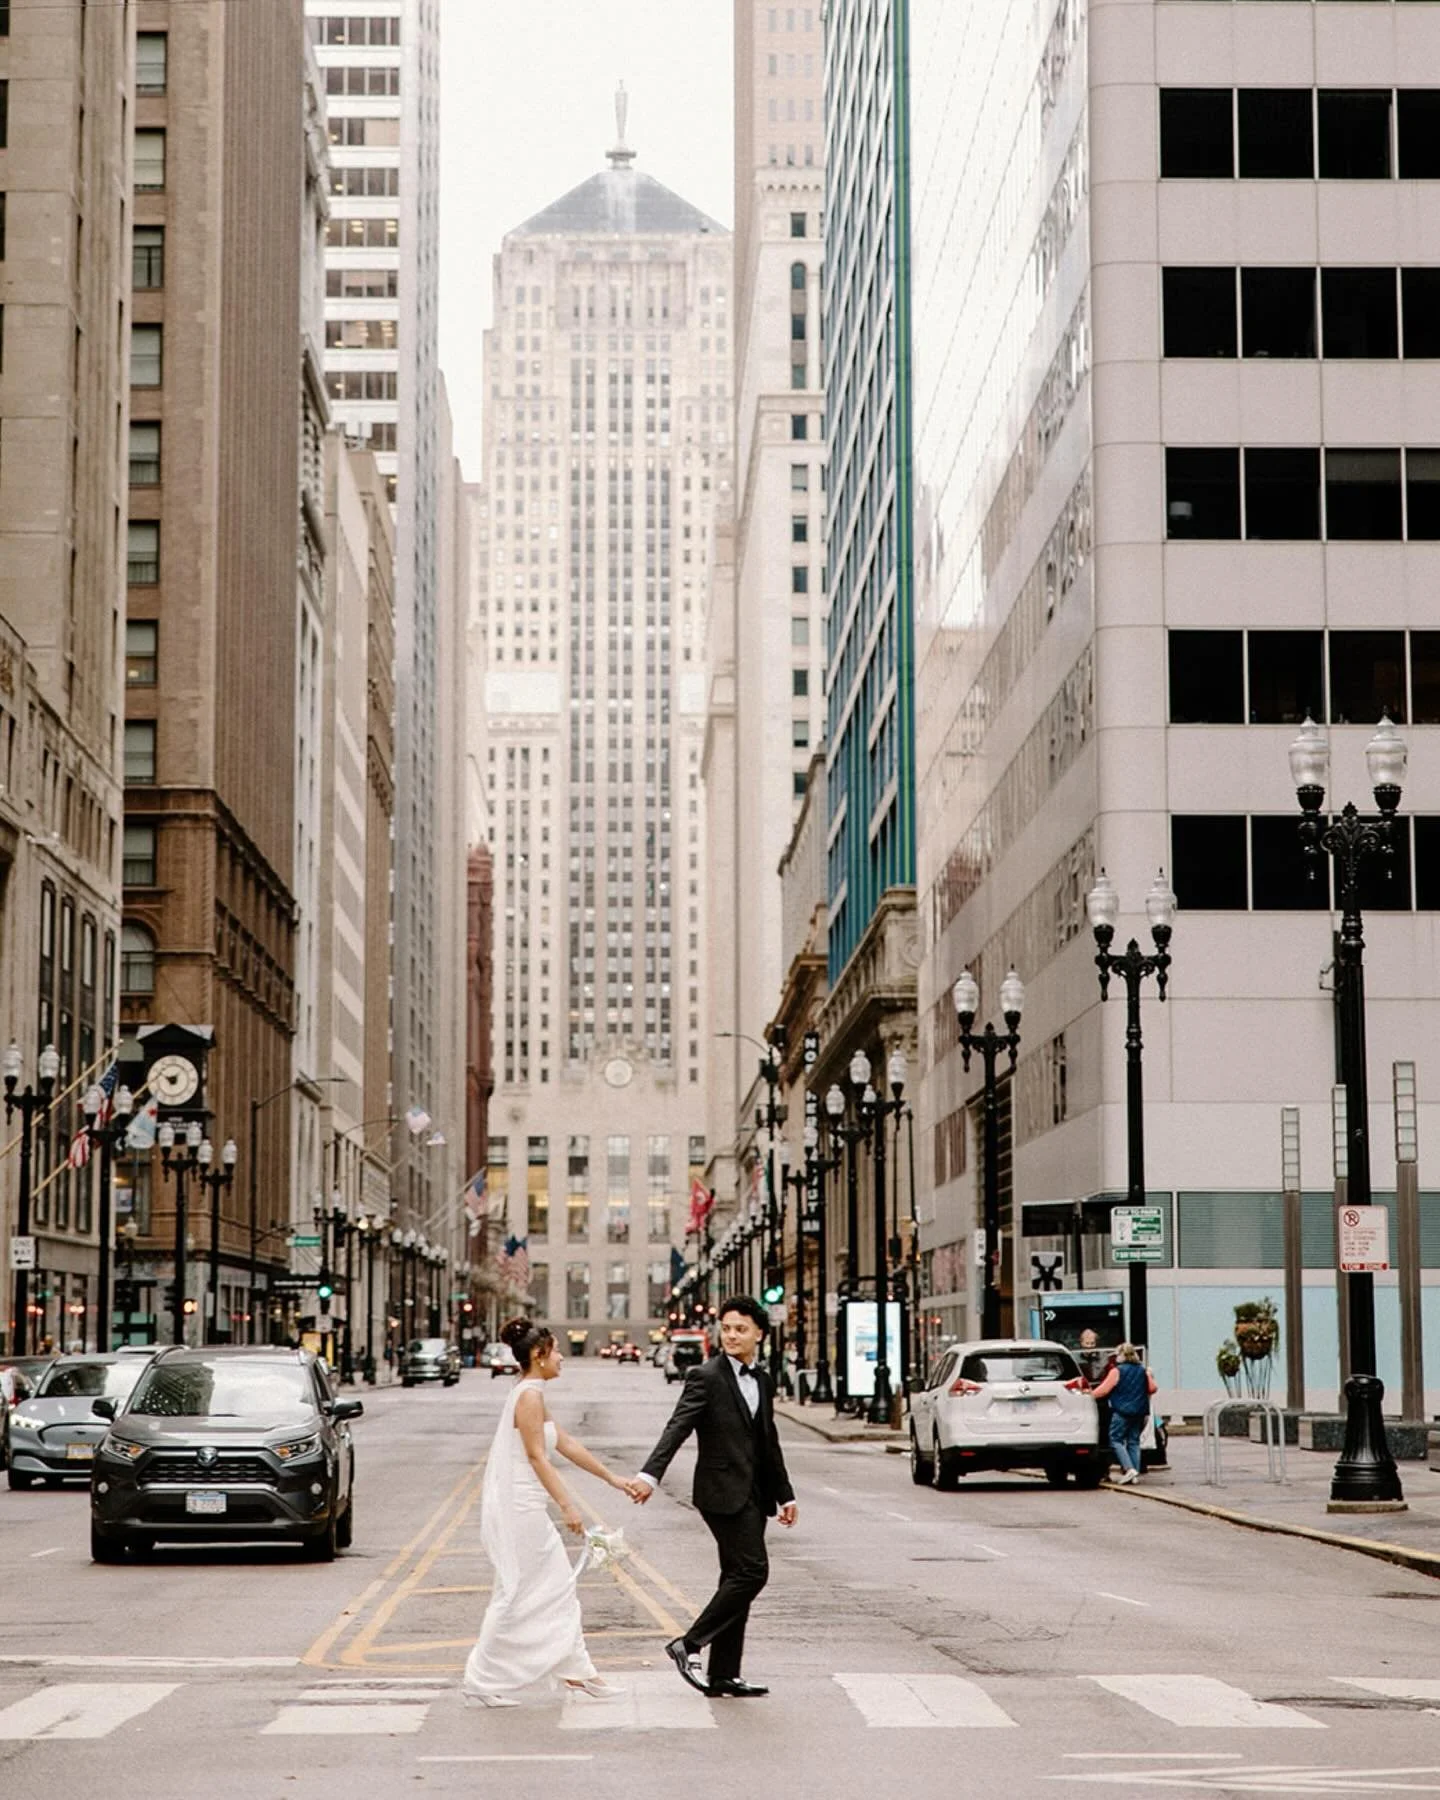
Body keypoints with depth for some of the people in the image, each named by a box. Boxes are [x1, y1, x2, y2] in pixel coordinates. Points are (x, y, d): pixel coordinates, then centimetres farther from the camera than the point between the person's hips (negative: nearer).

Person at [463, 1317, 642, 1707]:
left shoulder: (530, 1395, 15)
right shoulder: (529, 1395, -15)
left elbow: (566, 1444, 20)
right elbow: (536, 1456, -20)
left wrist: (613, 1479, 22)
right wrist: (567, 1505, -21)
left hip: (524, 1508, 10)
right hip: (518, 1507, -10)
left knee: (558, 1586, 13)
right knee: (518, 1593, -3)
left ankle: (576, 1670, 18)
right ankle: (482, 1679, 4)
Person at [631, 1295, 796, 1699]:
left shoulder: (761, 1380, 14)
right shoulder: (706, 1377, -8)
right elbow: (677, 1428, -17)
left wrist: (784, 1495, 24)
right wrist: (651, 1474, -30)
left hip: (753, 1495, 8)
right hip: (723, 1492, -8)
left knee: (738, 1580, 8)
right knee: (752, 1571, -16)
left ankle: (723, 1676, 11)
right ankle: (689, 1645, -6)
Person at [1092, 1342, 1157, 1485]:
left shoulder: (1117, 1371, -10)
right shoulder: (1143, 1371, 7)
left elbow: (1104, 1389, -10)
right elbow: (1152, 1388, 9)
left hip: (1121, 1412, -6)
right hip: (1139, 1412, 6)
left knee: (1116, 1440, -1)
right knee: (1134, 1442, 11)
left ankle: (1129, 1468, -17)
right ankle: (1135, 1474, 8)